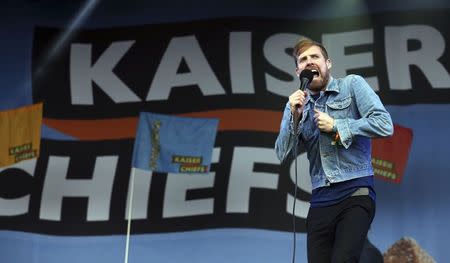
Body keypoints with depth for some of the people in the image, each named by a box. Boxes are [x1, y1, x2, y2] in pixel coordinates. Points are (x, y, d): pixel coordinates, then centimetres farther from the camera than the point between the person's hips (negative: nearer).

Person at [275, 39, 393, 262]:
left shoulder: (352, 85, 5)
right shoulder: (296, 103, 16)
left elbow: (385, 125, -7)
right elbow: (283, 155, 8)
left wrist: (336, 126, -5)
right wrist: (295, 117, -5)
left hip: (355, 193, -4)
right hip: (320, 200, 4)